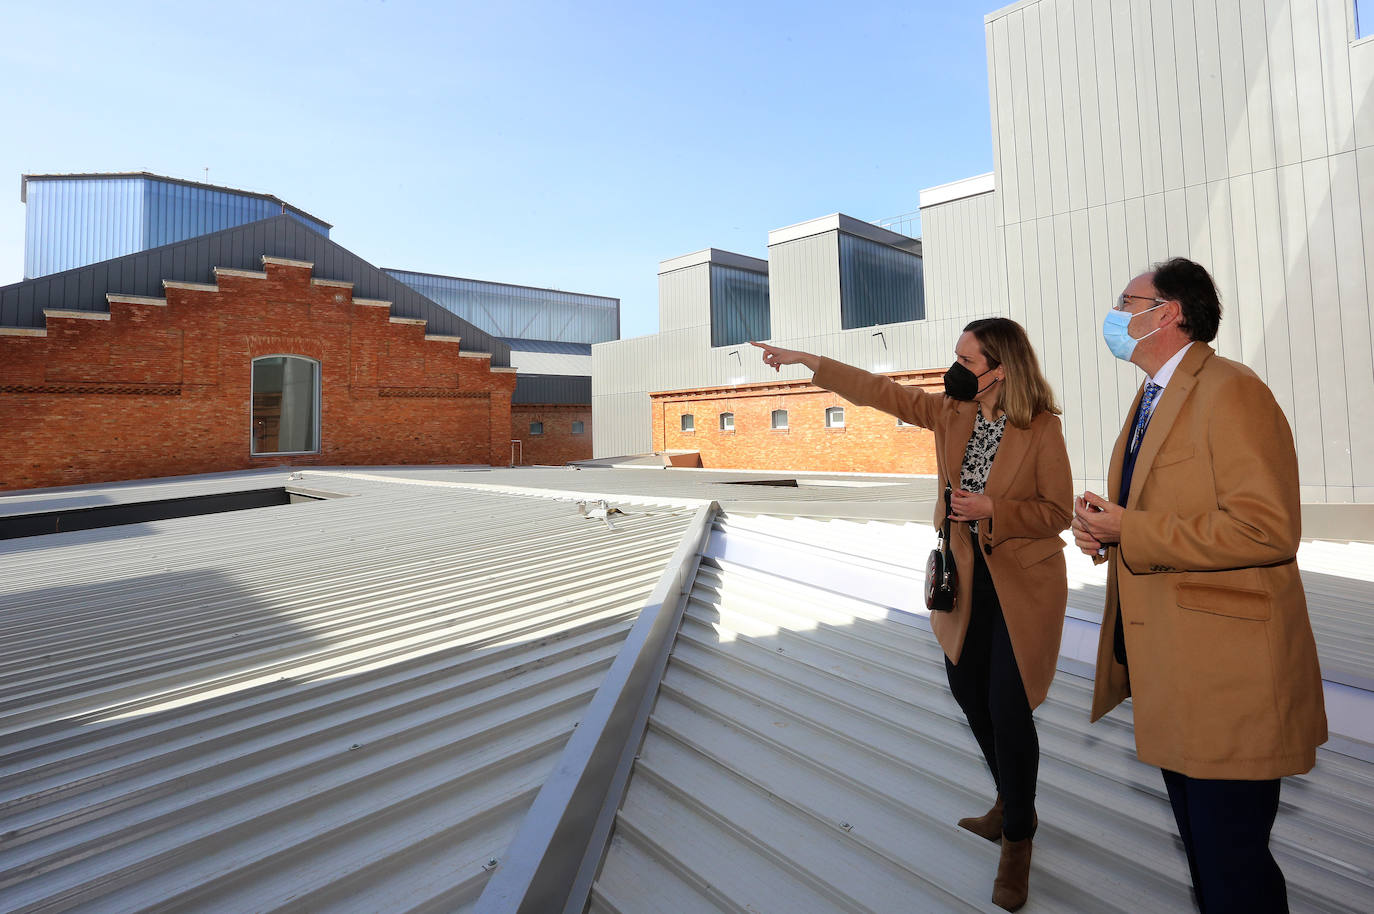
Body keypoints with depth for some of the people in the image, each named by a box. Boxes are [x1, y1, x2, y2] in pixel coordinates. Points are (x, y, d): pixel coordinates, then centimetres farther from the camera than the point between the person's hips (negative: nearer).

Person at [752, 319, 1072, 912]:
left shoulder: (1041, 428, -13)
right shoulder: (950, 413, 0)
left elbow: (1058, 512, -9)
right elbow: (878, 390, -1)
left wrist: (993, 509, -24)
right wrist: (804, 361, -2)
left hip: (1021, 585, -5)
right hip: (964, 578, 6)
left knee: (1007, 707, -2)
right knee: (968, 690, 15)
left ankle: (1017, 839, 25)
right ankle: (1010, 803, 42)